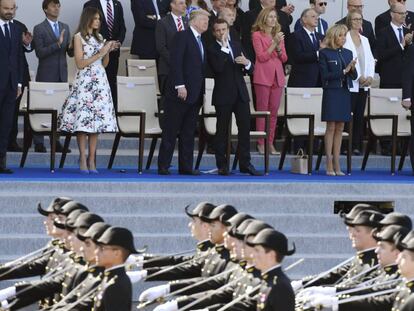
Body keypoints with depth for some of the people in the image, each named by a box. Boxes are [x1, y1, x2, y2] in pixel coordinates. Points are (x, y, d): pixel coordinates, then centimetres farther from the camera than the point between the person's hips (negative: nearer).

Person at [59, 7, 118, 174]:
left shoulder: (99, 37, 17)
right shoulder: (79, 37, 0)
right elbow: (80, 63, -7)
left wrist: (108, 51, 0)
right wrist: (99, 54, -11)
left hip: (100, 82, 5)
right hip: (85, 82, -5)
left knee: (97, 120, 0)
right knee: (83, 121, -9)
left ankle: (92, 160, 0)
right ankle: (83, 160, -8)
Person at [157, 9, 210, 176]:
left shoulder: (201, 41, 17)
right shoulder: (182, 36, -7)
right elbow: (175, 61, -15)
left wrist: (202, 91, 9)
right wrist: (180, 86, -21)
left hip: (195, 94, 8)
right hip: (180, 92, -7)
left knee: (188, 133, 7)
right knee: (170, 131, -2)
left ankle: (185, 166, 10)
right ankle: (163, 166, 0)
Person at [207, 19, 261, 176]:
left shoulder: (236, 45, 14)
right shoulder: (212, 49, -4)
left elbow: (250, 70, 16)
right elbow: (217, 67, -23)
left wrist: (247, 63, -7)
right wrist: (224, 48, -20)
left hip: (240, 93, 5)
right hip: (223, 95, -5)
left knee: (245, 128, 2)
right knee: (222, 130, 0)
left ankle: (245, 163, 7)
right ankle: (222, 165, 5)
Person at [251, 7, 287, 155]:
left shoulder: (278, 35, 15)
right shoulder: (257, 35, -1)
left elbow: (284, 58, 12)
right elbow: (261, 57, -9)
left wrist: (279, 46, -7)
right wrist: (274, 43, -14)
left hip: (277, 76, 5)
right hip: (263, 76, -5)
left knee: (274, 111, 4)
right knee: (262, 110, -4)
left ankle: (270, 143, 7)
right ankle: (261, 144, -1)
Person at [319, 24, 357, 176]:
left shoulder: (347, 53, 11)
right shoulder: (325, 53, -4)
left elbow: (354, 76, 11)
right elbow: (325, 75, -10)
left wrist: (352, 69, -11)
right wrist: (343, 71, -15)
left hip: (344, 93, 5)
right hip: (331, 93, -5)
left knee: (339, 129, 6)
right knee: (331, 128, -5)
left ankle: (337, 165, 8)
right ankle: (329, 165, -3)